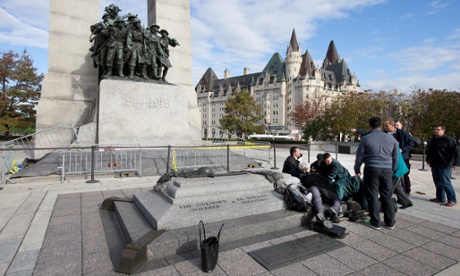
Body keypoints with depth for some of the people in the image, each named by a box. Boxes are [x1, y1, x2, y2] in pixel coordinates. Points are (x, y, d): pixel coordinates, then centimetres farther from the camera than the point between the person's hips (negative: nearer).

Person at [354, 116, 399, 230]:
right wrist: (392, 169, 26)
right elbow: (395, 157, 14)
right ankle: (390, 222, 21)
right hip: (387, 169, 4)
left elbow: (359, 156, -2)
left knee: (372, 195, 4)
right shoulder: (391, 138, 7)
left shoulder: (366, 139, -5)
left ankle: (375, 222, 9)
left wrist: (357, 170, 10)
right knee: (387, 196, 13)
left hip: (371, 169, -4)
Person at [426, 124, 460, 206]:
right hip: (434, 165, 8)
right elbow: (429, 151, 27)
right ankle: (440, 198, 23)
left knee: (445, 182, -5)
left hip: (445, 165, -8)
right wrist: (428, 159, 24)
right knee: (437, 181, 12)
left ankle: (452, 200, 8)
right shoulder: (432, 140, 13)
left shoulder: (448, 140, -10)